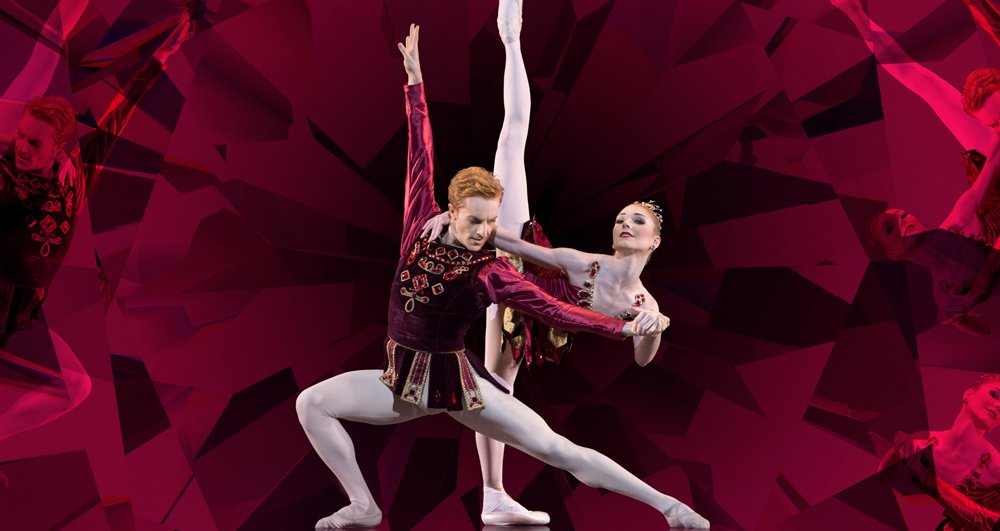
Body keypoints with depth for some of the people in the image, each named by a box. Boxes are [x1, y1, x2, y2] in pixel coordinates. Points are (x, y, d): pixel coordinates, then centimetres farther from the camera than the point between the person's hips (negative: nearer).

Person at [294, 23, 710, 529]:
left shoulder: (490, 272, -15)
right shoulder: (421, 226, -6)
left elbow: (555, 309, -18)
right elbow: (421, 155, -3)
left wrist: (624, 327, -29)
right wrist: (414, 77, 3)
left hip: (456, 382, -4)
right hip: (401, 381, 4)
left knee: (558, 450, -6)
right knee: (311, 403, -5)